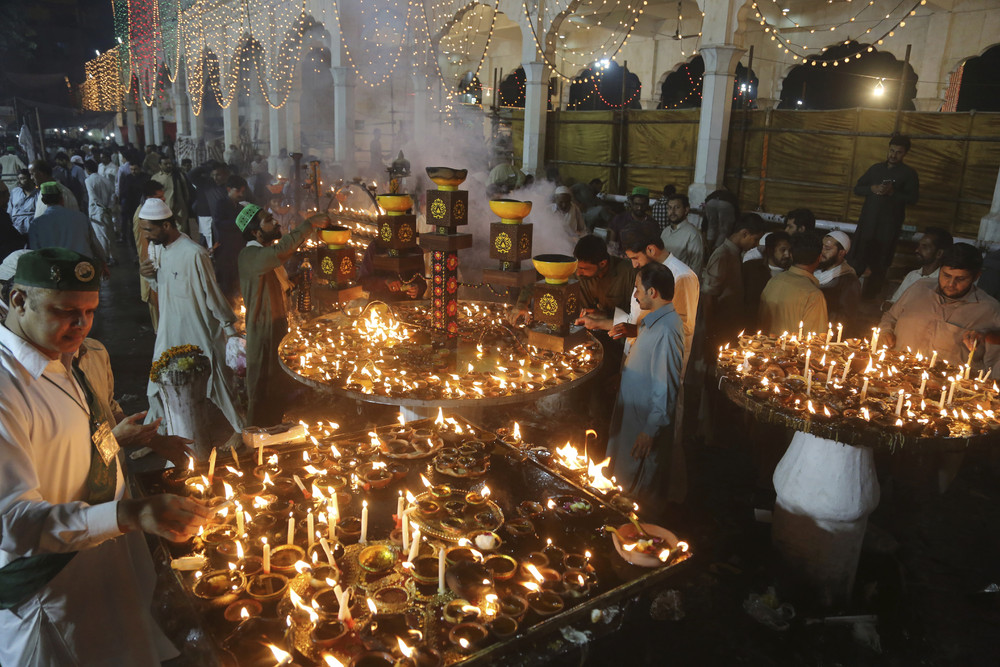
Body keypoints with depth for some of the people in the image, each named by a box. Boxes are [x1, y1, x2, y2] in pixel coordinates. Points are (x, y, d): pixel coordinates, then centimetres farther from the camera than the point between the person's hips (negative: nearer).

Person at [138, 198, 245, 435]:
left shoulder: (194, 254, -22)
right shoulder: (160, 249, 3)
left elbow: (212, 294, -17)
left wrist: (230, 329, -12)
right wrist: (150, 276, -7)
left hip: (197, 336, -7)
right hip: (169, 334, 8)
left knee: (214, 385, 6)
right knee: (159, 388, 18)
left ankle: (240, 431, 24)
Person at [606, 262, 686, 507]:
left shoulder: (665, 331, -27)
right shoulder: (654, 321, 5)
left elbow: (666, 387, -27)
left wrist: (650, 431, -24)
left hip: (647, 421, -10)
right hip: (633, 413, 10)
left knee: (641, 491, 8)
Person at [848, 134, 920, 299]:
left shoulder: (909, 173, 2)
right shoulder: (876, 168, 12)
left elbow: (912, 199, -5)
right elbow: (857, 188, 11)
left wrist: (892, 192, -19)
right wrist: (872, 188, -9)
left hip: (889, 224, -2)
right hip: (867, 221, 2)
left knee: (879, 264, 4)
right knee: (856, 259, -2)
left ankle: (870, 295, 15)